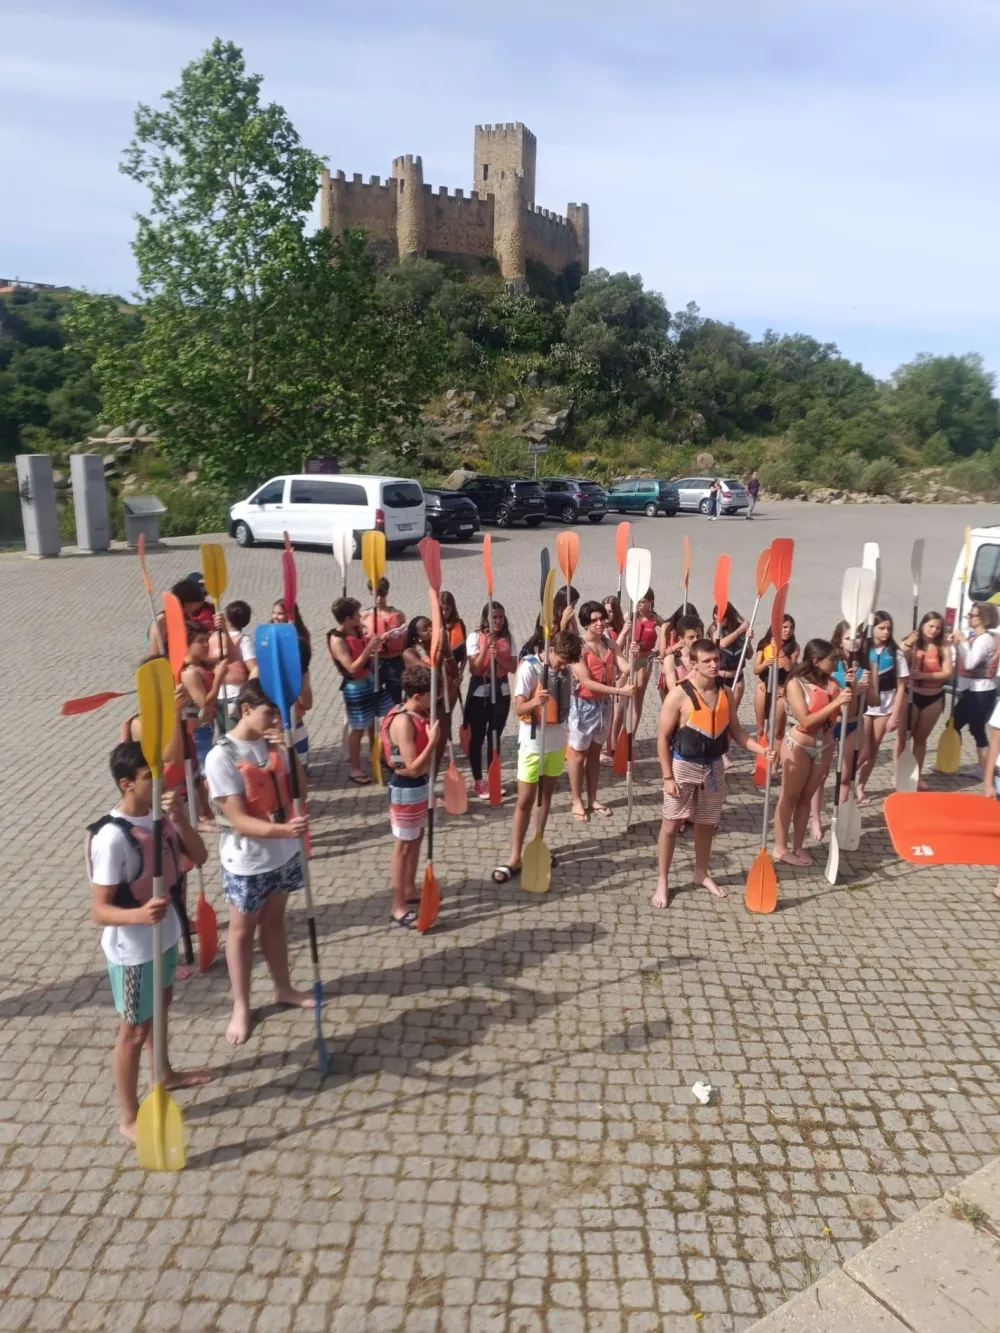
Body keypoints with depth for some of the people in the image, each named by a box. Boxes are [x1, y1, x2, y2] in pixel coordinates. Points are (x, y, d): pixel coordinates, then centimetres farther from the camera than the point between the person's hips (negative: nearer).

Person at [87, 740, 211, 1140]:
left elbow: (199, 857, -9)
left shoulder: (160, 814, -8)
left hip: (165, 934, 8)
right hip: (132, 951, -8)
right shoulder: (111, 837, -30)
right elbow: (99, 911, -26)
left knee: (162, 1004, 28)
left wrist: (179, 816, -23)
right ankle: (130, 1118, 29)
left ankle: (164, 1074, 53)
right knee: (135, 1030, 9)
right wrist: (139, 915, -46)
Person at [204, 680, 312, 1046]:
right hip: (247, 862, -5)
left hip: (284, 853, 6)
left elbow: (300, 789, -2)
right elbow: (239, 821, -24)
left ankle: (283, 989, 39)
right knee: (242, 929, 13)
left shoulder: (272, 743, -4)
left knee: (274, 920, 22)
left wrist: (288, 750, -17)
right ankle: (241, 1007, 29)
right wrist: (283, 829, -40)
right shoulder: (222, 757, -22)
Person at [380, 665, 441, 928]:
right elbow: (413, 768, -28)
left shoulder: (421, 713, 0)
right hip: (406, 789, -9)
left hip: (421, 784, 9)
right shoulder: (403, 722, -27)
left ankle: (410, 890, 39)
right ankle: (399, 906, 15)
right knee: (404, 845, 2)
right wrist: (433, 741, -29)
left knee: (417, 837, 21)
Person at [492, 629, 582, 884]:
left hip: (558, 742, 6)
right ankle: (514, 858, 4)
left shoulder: (565, 668, -2)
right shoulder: (529, 668, -19)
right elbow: (518, 710, -24)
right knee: (525, 801, -2)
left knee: (547, 796, 14)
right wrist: (535, 701, -40)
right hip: (533, 743, -5)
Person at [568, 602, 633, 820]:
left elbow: (626, 668, -7)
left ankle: (592, 799, 28)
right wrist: (619, 691, -26)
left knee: (595, 752, 16)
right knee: (578, 753, 7)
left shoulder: (609, 644, 1)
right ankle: (577, 801, 19)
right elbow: (587, 682, -22)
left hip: (604, 703, 6)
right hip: (584, 704, -6)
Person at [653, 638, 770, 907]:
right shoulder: (679, 695, -17)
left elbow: (735, 731, 8)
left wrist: (761, 749, -8)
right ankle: (662, 881, 15)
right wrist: (668, 777, -14)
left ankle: (702, 874, 36)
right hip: (683, 766, -5)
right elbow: (663, 737, -13)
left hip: (714, 767, 5)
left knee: (706, 824, 17)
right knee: (672, 824, 3)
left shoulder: (725, 694, 0)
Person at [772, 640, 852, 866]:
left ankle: (798, 846, 22)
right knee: (789, 797, 6)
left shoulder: (831, 683, -2)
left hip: (824, 747, 5)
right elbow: (806, 721, -23)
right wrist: (835, 703, -27)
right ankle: (780, 848, 14)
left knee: (806, 797, 13)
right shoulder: (796, 684, -16)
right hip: (798, 746, -5)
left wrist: (851, 691, -17)